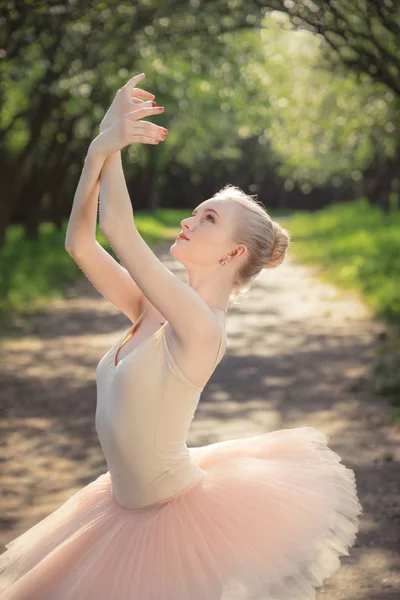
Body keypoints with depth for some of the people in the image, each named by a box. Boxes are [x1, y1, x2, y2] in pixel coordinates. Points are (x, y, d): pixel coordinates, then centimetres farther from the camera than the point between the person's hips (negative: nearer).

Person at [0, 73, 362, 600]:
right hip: (126, 509, 8)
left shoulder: (201, 328, -24)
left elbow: (117, 226, -28)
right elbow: (80, 243, 0)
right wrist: (98, 153, -8)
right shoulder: (153, 310, -1)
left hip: (178, 514, -8)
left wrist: (110, 143, -16)